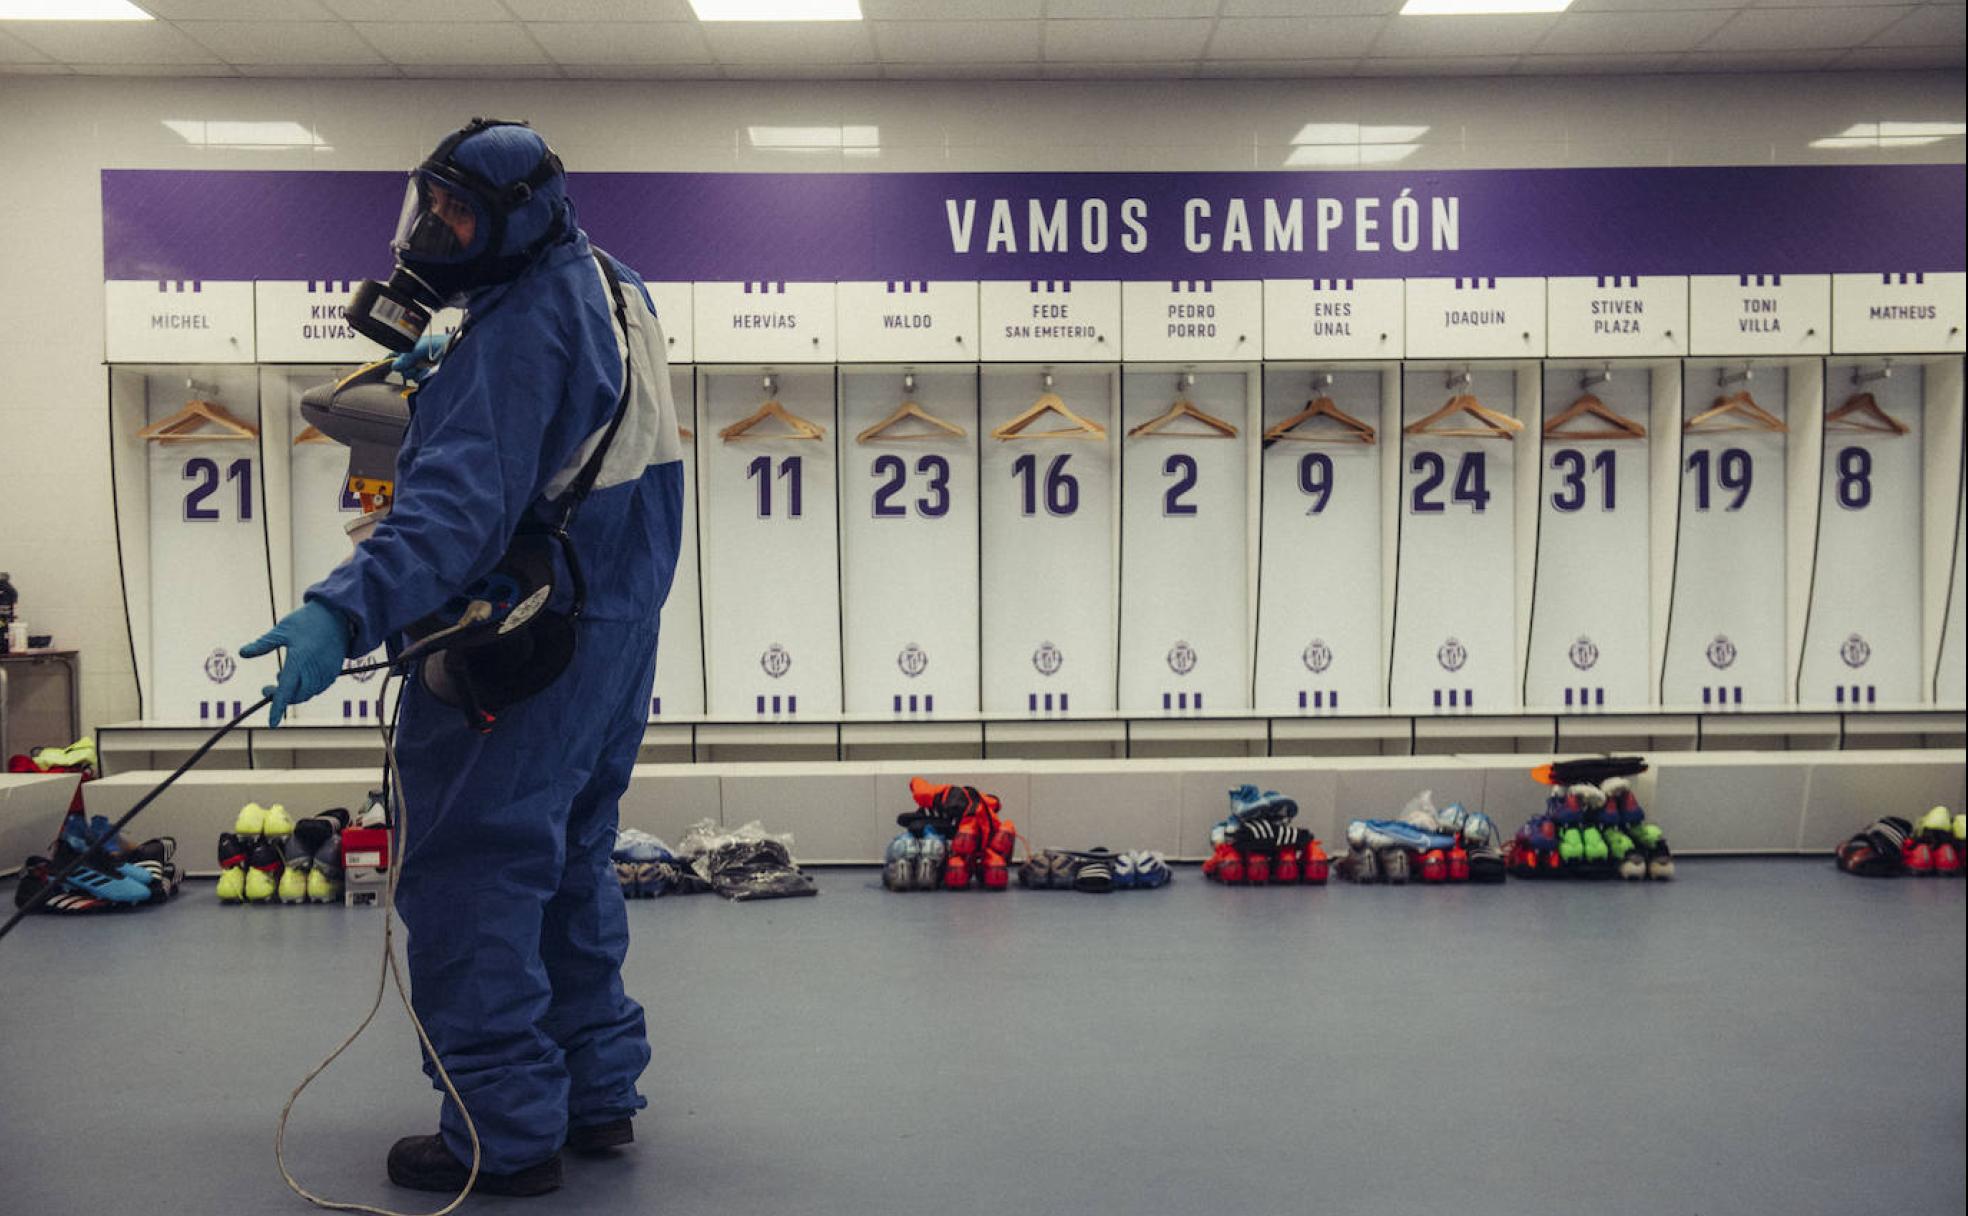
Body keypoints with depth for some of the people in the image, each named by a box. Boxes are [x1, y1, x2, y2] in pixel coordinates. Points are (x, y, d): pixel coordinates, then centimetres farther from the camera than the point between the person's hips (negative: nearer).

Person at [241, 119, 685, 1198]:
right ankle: (597, 1091, 28)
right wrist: (447, 372, 17)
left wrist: (346, 611, -42)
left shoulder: (520, 330, -20)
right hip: (612, 635, 10)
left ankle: (506, 1131, 5)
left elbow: (465, 502, -33)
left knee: (468, 879, -2)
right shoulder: (608, 288, 10)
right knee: (567, 866, 19)